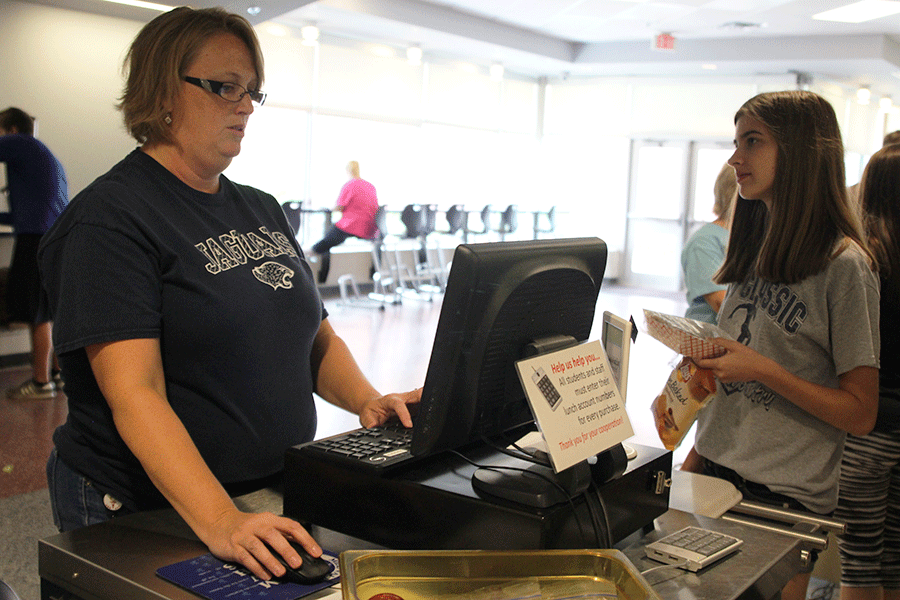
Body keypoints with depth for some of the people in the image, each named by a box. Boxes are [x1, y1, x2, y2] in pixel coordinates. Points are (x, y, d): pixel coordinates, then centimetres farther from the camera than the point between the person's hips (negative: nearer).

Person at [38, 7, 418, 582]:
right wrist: (221, 523, -33)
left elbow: (317, 335, 13)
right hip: (145, 516, -7)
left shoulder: (263, 210, 10)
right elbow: (134, 394, -23)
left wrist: (368, 402, -6)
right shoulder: (108, 218, -13)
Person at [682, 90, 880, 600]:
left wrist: (764, 370, -20)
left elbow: (861, 413, -12)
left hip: (784, 498, -7)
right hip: (714, 474, 7)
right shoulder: (757, 251, 10)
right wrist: (696, 459, 10)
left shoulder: (844, 264, -12)